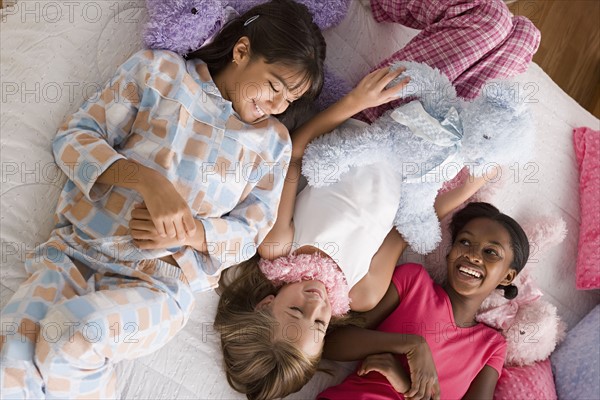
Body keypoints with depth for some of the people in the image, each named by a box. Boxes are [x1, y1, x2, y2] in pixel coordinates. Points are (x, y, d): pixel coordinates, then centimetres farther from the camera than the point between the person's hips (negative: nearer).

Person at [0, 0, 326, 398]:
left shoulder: (273, 141, 7)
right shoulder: (158, 70, 2)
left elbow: (250, 231, 8)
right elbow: (73, 138, -2)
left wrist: (189, 232, -12)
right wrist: (147, 179, -19)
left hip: (160, 284, 0)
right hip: (76, 250, 1)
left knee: (71, 337, -30)